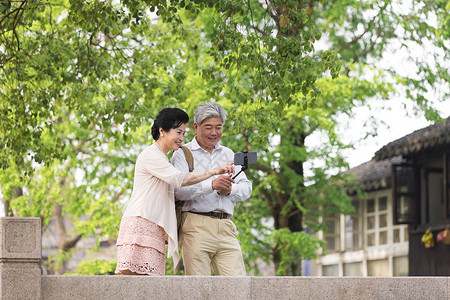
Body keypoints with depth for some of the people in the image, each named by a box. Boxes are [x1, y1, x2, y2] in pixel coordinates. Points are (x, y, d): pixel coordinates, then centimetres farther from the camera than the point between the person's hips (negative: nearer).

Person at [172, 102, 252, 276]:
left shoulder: (228, 154, 22)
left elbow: (246, 188, 17)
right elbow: (179, 190, -9)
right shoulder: (182, 154, 6)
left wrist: (230, 190, -6)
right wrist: (211, 185, -22)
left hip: (226, 227, 4)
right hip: (196, 226, -4)